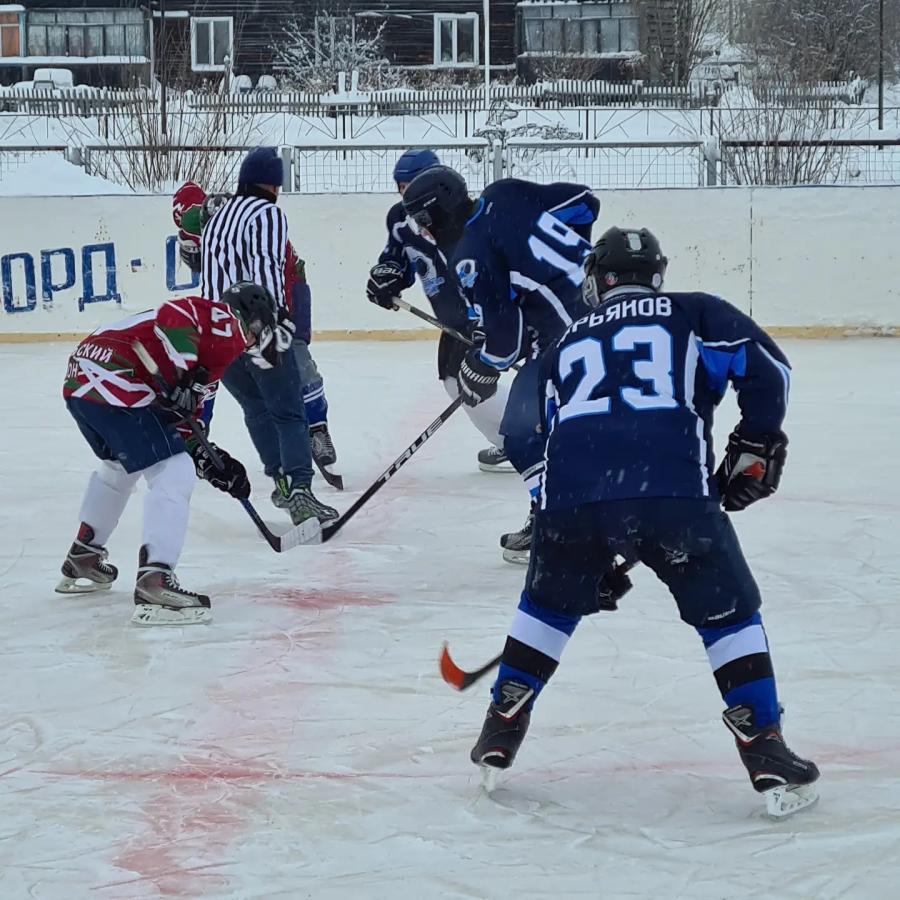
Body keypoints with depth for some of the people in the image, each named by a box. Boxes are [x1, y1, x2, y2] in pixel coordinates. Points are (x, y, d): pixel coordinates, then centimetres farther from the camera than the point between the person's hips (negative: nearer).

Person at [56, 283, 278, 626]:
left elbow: (185, 414, 27)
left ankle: (82, 560, 46)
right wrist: (184, 377, -23)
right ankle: (154, 583, -21)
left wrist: (210, 462, 20)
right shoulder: (227, 324, 1)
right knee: (175, 475, -10)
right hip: (114, 382, -11)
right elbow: (172, 317, -20)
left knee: (120, 466, 35)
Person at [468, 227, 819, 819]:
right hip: (674, 493, -3)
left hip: (572, 500, 3)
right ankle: (767, 756, 7)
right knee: (729, 613, 14)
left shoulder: (567, 346, 30)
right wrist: (755, 448, 18)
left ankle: (500, 734, 31)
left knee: (549, 607, 29)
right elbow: (767, 368, 4)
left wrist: (596, 559, 37)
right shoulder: (695, 315, 19)